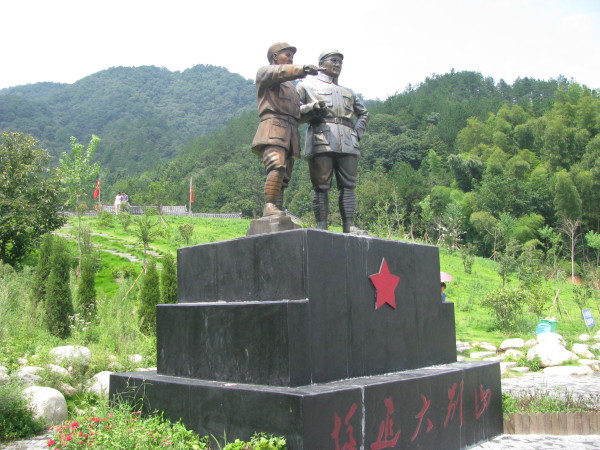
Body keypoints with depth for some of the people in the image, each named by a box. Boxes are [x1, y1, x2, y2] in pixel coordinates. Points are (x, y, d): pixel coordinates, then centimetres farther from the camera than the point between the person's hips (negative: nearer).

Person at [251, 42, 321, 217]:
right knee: (276, 167, -27)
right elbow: (280, 72, -10)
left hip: (290, 133, 8)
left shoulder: (291, 86, 35)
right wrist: (303, 69, -23)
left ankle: (277, 210, -7)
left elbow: (298, 113, 29)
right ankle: (269, 207, -32)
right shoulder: (264, 72, 13)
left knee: (284, 177, -3)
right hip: (273, 127, -7)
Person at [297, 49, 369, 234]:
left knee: (348, 185, -2)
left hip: (347, 142, 4)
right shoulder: (307, 85, 18)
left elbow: (364, 113, 38)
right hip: (321, 139, -4)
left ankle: (349, 226, -3)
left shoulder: (348, 92, 31)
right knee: (321, 185, -8)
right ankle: (321, 227, -8)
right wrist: (312, 108, -11)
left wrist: (357, 132, 19)